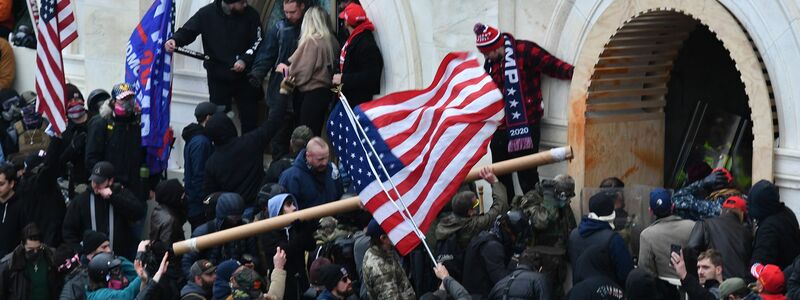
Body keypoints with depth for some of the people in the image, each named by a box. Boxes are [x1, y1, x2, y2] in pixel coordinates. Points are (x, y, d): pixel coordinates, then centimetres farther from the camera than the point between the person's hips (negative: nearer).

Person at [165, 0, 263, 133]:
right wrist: (175, 40, -27)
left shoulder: (250, 15, -6)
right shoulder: (207, 14, -8)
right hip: (218, 77, -1)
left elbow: (257, 41, -3)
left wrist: (245, 60, -17)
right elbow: (187, 31, -6)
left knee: (249, 117, 6)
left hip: (244, 76, 1)